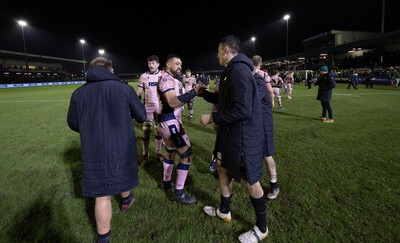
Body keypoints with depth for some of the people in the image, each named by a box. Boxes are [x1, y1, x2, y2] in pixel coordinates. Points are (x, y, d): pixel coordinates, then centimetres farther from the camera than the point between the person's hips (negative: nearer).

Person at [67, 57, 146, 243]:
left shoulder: (78, 93, -2)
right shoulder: (124, 88, -8)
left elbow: (73, 124, 9)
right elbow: (142, 117, -1)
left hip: (94, 151, 0)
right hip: (122, 147, 0)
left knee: (102, 194, 8)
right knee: (122, 173, 28)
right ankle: (126, 200, 55)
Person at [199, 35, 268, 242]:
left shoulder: (239, 71, -21)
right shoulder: (233, 71, 13)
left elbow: (242, 110, -28)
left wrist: (213, 117, -18)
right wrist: (204, 93, 25)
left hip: (243, 137, -10)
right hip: (231, 134, 11)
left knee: (251, 181, 4)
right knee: (224, 170, 21)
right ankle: (224, 211, 42)